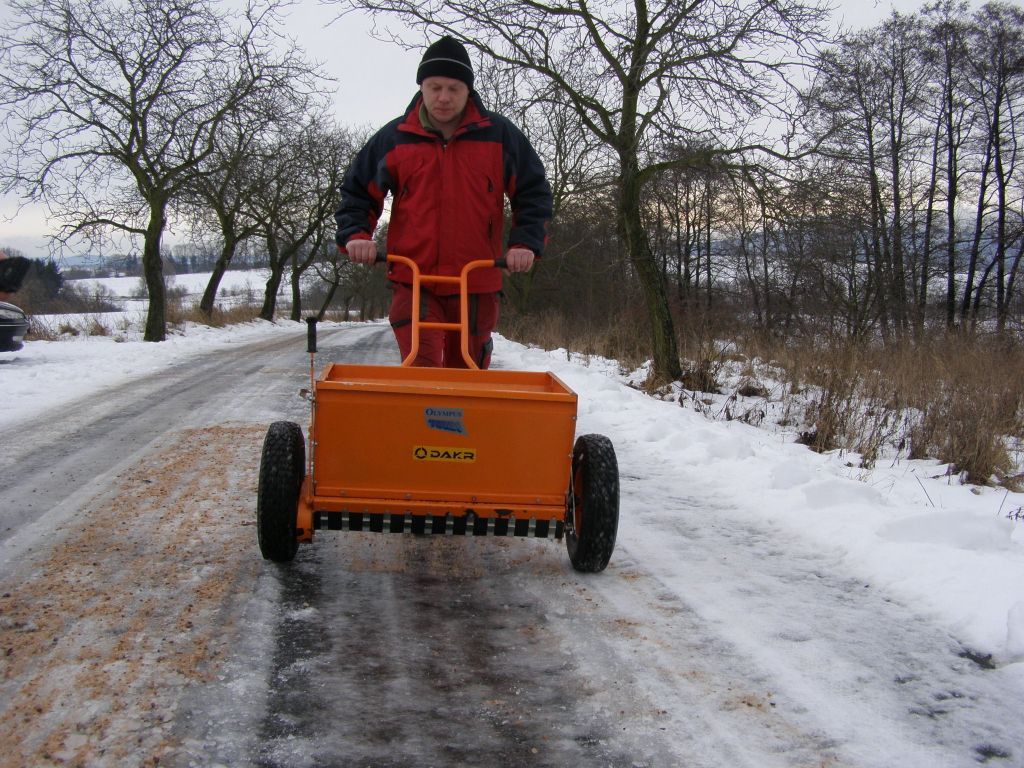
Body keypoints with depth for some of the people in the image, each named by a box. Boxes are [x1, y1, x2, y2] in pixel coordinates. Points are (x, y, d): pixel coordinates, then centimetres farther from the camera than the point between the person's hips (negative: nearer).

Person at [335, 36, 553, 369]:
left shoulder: (500, 135, 4)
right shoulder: (393, 138, 4)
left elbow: (533, 193, 9)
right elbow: (357, 192, 13)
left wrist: (526, 243, -6)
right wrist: (356, 236, -5)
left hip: (477, 284, 1)